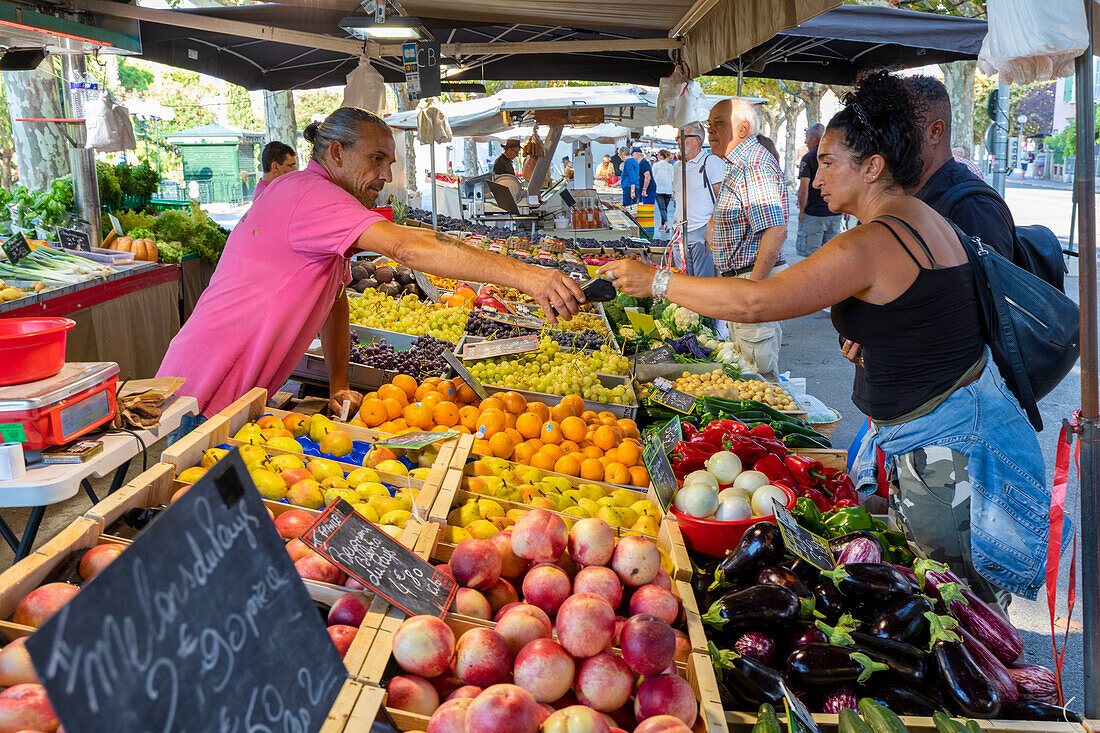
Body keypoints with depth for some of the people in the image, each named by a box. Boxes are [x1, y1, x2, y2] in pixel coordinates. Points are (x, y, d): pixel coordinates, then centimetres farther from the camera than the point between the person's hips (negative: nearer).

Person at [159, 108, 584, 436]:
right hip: (205, 400, -10)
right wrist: (524, 276, -40)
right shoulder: (309, 194, -21)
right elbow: (407, 249, -35)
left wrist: (338, 387, 7)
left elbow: (335, 300, 16)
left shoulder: (322, 198, 13)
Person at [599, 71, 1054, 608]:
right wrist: (872, 341, 6)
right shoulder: (927, 222, 9)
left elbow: (753, 302, -26)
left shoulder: (871, 245, -23)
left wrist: (656, 281, -17)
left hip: (944, 445, -10)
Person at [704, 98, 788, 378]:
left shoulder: (756, 166, -19)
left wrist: (752, 289, -27)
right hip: (735, 278, 11)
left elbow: (776, 231, -27)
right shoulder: (739, 165, 17)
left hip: (750, 278, -11)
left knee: (758, 371, -4)